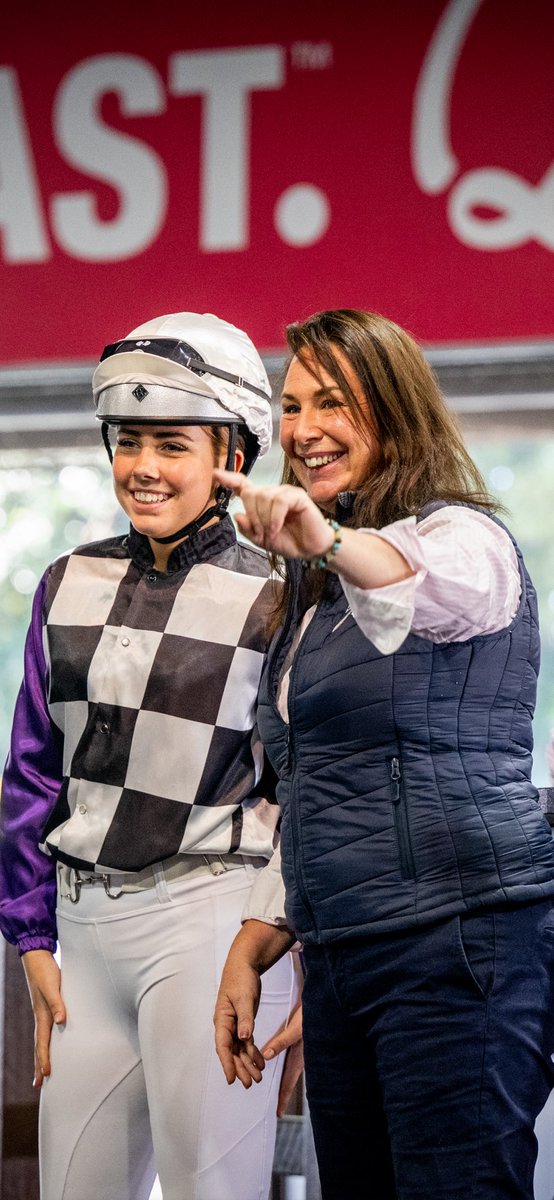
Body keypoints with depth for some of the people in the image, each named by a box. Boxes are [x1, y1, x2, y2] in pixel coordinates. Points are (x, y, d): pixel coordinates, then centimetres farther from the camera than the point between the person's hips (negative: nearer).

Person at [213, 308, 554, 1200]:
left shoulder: (464, 535, -5)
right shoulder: (318, 589, 21)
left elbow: (439, 584, -33)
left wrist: (331, 543, -52)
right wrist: (254, 948, 17)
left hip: (457, 949, -8)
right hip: (340, 960, 8)